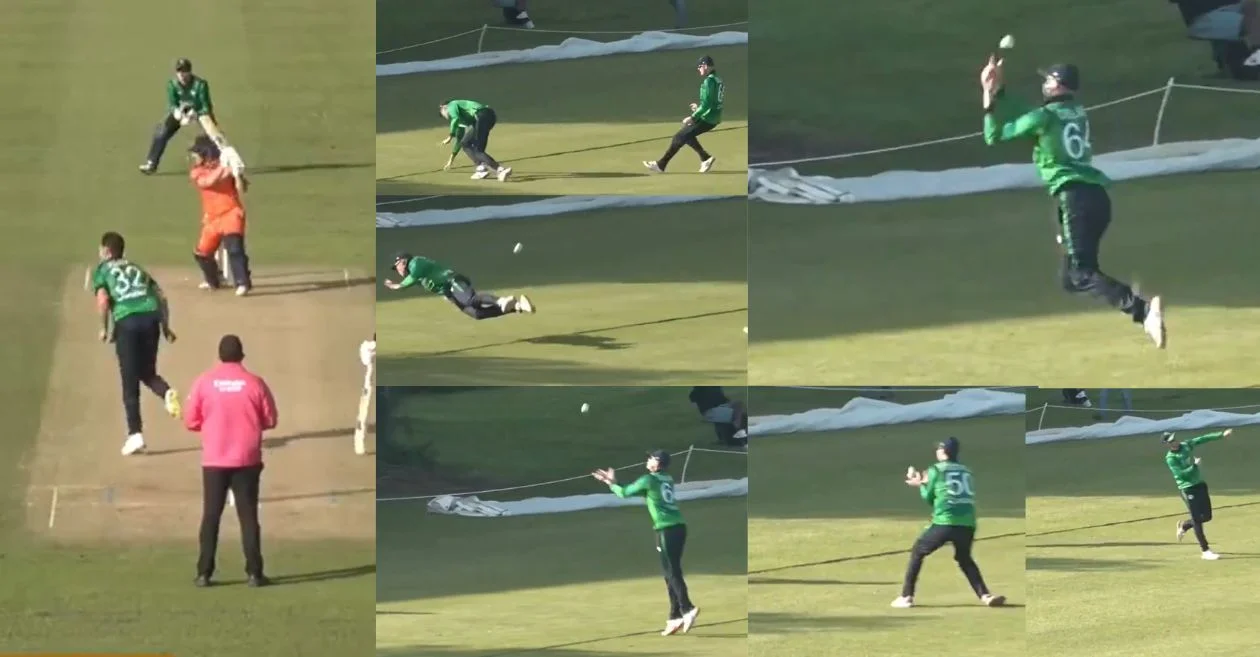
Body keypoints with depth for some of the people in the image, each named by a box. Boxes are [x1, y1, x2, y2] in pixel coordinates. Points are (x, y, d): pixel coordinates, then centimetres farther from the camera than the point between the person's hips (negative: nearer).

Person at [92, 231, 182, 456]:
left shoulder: (102, 270, 14)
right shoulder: (137, 269, 27)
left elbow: (103, 300, -3)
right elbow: (161, 297, 18)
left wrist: (104, 328, 8)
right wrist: (166, 327, 21)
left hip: (126, 321, -4)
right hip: (151, 317, 4)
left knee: (130, 382, 2)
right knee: (147, 372, 20)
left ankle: (135, 434, -4)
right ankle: (166, 392, -14)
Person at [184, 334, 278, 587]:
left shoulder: (204, 381, -4)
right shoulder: (254, 383, -5)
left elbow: (190, 421, 0)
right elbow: (270, 420, 2)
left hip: (214, 461, 0)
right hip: (247, 461, 0)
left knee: (211, 516, 6)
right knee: (248, 516, 3)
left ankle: (204, 573, 3)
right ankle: (254, 573, 0)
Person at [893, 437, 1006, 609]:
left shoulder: (936, 470, 8)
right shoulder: (966, 471, 19)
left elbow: (928, 498, 14)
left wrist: (922, 484, 34)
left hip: (945, 523, -4)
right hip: (967, 523, 4)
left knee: (917, 553, 14)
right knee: (965, 559, 25)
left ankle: (906, 597, 7)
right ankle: (985, 595, 6)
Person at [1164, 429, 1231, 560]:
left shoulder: (1186, 445, 4)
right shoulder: (1170, 458, -14)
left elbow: (1203, 439, 3)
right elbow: (1181, 474, -22)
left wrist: (1221, 435, -2)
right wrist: (1194, 465, -17)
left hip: (1200, 484, 7)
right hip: (1188, 489, -7)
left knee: (1207, 516, 10)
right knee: (1197, 521, -6)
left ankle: (1184, 525, 36)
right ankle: (1205, 551, -1)